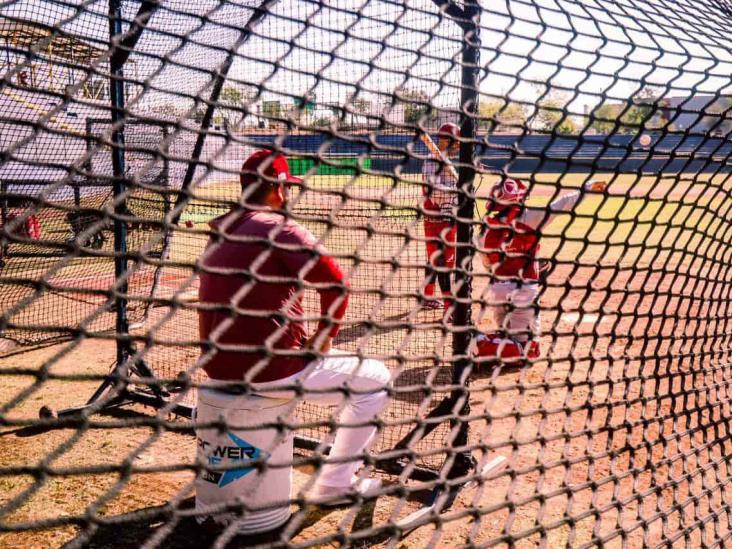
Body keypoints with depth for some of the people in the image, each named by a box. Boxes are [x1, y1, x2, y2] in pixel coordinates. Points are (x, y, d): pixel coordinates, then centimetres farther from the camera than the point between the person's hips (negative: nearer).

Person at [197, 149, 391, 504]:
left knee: (301, 351, 38)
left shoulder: (220, 231, 12)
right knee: (376, 378, 7)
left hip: (218, 364, 8)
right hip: (268, 368, -8)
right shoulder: (278, 228, -12)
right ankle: (334, 484, 10)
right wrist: (325, 337, -5)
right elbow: (334, 281, -22)